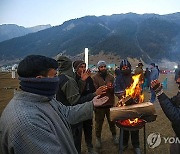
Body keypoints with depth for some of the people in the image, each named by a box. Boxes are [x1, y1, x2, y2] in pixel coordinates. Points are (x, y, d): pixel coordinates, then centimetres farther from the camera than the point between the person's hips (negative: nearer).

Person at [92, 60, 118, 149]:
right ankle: (98, 138, 29)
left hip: (110, 103, 3)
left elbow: (115, 89, 4)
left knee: (112, 121, 15)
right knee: (99, 122, 9)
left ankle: (114, 135, 36)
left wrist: (111, 88, -18)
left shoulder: (111, 77, 6)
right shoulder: (95, 78, -5)